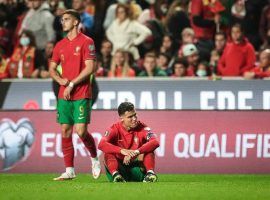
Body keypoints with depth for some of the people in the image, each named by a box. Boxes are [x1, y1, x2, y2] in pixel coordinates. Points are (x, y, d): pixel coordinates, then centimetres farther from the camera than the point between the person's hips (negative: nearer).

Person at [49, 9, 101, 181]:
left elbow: (90, 68, -11)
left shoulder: (86, 42, -4)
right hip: (63, 96, 6)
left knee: (81, 131, -12)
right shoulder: (60, 45, 13)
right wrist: (60, 80, -4)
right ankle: (69, 171, 5)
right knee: (66, 131, 1)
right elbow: (52, 68, 18)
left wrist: (71, 84, -14)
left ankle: (95, 159, 15)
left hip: (81, 95, -5)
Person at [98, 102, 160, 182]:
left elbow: (155, 143, -26)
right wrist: (122, 151, -42)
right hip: (119, 166, 0)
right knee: (108, 153, -24)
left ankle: (150, 173, -38)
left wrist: (136, 152, -41)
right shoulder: (115, 129, -8)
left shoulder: (142, 128, -7)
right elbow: (101, 145, -26)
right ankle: (115, 175, -44)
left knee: (149, 150, -20)